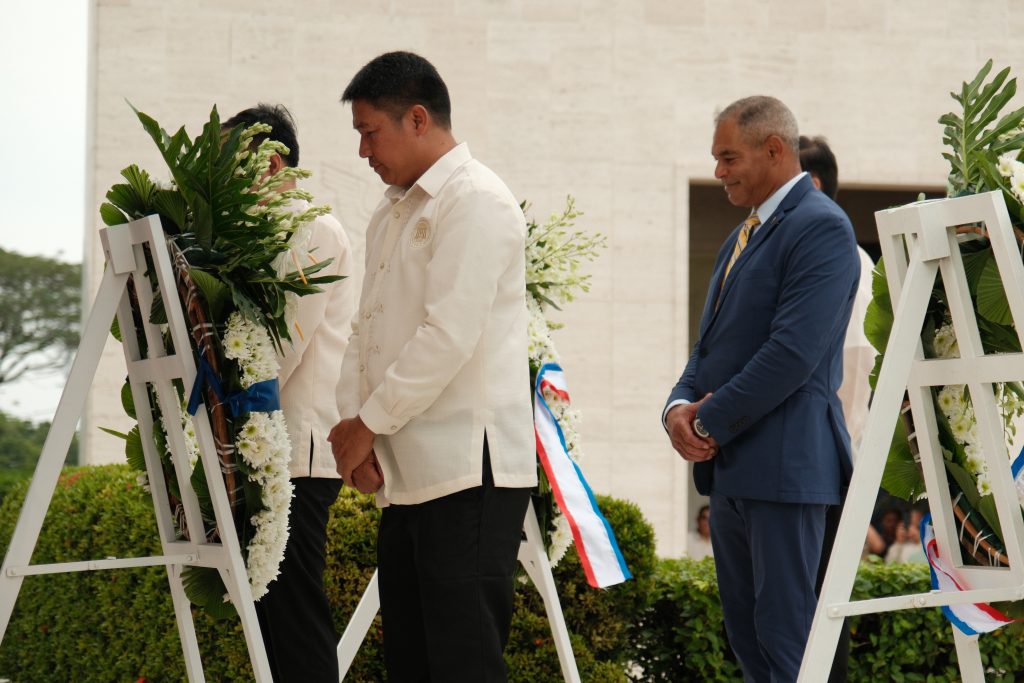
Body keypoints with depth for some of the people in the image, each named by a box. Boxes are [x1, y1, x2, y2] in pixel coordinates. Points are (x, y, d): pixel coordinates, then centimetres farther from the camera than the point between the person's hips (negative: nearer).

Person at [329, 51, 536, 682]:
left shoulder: (477, 200, -9)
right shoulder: (392, 214, 21)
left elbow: (448, 336, -17)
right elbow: (368, 330, 20)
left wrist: (370, 424, -11)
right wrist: (354, 424, 4)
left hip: (470, 469, -9)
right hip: (407, 474, 9)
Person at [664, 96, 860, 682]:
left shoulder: (821, 228, -11)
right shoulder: (743, 236, 20)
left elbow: (793, 350, -19)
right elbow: (712, 342, 21)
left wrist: (712, 423, -13)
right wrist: (680, 405, 0)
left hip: (784, 465, -10)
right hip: (731, 468, 10)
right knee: (747, 636, 11)